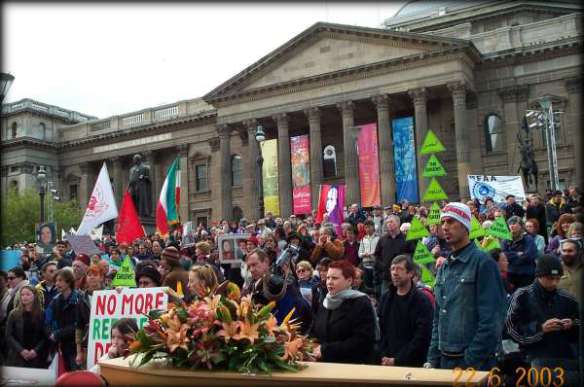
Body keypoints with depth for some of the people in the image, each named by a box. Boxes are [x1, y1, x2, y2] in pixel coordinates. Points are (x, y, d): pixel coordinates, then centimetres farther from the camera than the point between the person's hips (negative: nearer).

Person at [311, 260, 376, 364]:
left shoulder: (361, 304, -4)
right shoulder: (326, 303, 14)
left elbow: (362, 342, -14)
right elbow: (314, 333, 19)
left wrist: (325, 350, -16)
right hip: (325, 365, 5)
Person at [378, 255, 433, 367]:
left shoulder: (422, 301, -8)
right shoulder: (386, 298, 8)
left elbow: (421, 338, -14)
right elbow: (379, 331, 7)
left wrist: (397, 360, -16)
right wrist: (383, 357, -6)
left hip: (412, 364, -4)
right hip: (386, 362, 4)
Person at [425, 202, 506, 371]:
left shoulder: (482, 262, -11)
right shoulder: (443, 268, 11)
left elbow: (491, 321, -16)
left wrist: (471, 362, -17)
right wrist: (433, 358, 8)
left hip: (476, 363, -6)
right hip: (445, 360, 7)